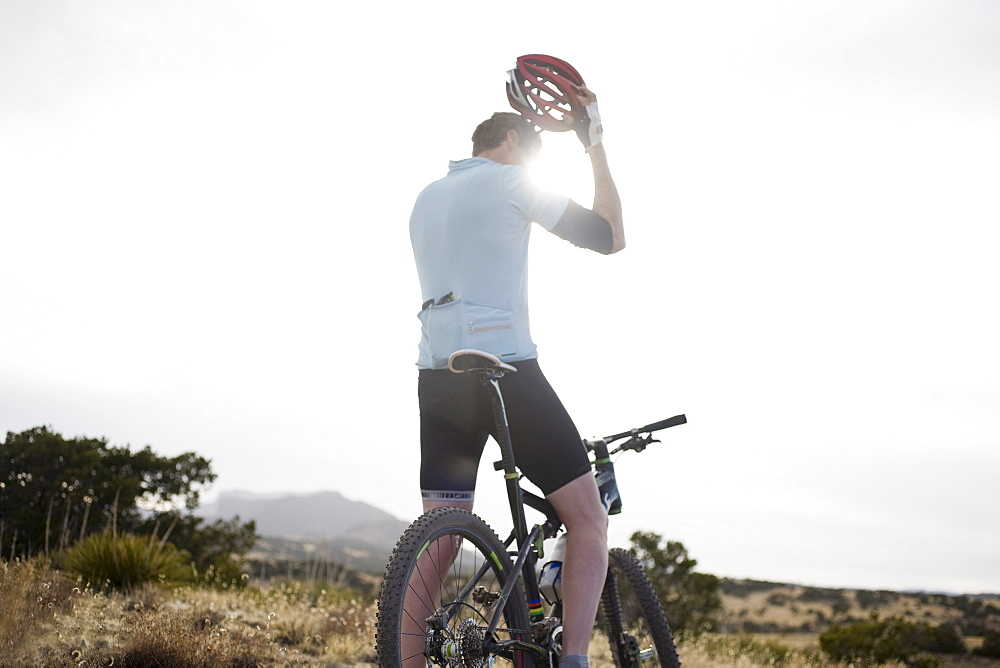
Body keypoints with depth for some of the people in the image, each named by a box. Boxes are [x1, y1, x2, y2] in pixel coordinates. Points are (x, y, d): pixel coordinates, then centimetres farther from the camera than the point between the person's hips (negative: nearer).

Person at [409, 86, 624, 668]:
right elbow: (610, 236, 1)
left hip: (438, 374, 7)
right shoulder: (508, 181, 0)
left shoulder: (427, 197, 21)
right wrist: (597, 150, 11)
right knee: (589, 516, 2)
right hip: (506, 368, -7)